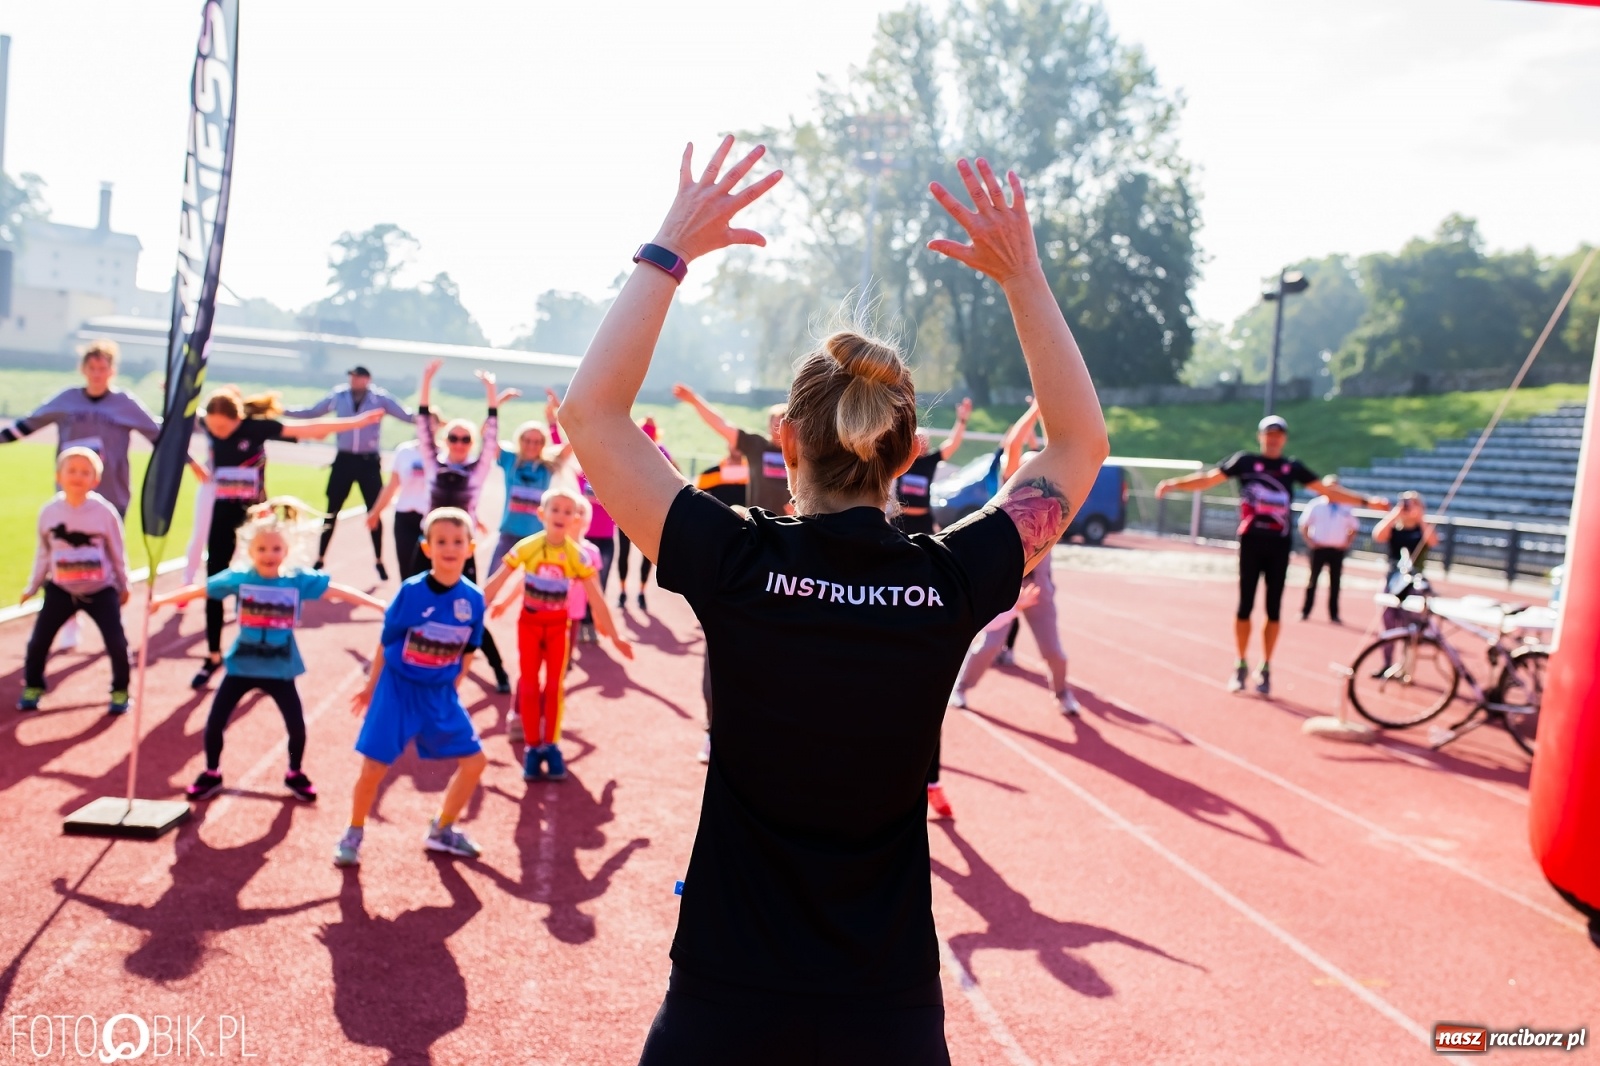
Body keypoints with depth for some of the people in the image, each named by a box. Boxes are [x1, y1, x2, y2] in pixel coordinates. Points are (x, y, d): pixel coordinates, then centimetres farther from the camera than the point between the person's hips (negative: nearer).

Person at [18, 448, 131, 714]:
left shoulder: (105, 512, -13)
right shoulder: (49, 511, -7)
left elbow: (117, 552, -1)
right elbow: (43, 552, 8)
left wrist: (123, 586, 6)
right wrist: (33, 585, 15)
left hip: (101, 590, -2)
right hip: (61, 590, 2)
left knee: (116, 642, -7)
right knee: (38, 640, 4)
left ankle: (120, 691, 13)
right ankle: (32, 687, 27)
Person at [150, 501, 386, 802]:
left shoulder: (299, 579, -12)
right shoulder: (238, 577, -10)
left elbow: (338, 590, -13)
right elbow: (200, 589, -5)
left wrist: (379, 604, -17)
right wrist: (163, 599, -8)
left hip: (280, 669, 0)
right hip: (241, 665, 0)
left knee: (297, 725, 3)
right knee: (214, 722, 5)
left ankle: (295, 774, 29)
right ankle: (211, 775, 29)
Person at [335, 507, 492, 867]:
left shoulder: (473, 599, -9)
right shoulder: (411, 591, -16)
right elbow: (386, 642, -3)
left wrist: (452, 688, 8)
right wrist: (371, 688, 6)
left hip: (441, 694, 4)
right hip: (398, 689, -3)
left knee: (474, 761, 4)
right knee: (373, 768, -4)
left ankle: (442, 831, 25)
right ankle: (353, 835, 23)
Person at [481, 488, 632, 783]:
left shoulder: (577, 555, -13)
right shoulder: (527, 547, -14)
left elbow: (597, 599, -8)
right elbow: (496, 581, -10)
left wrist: (615, 637, -5)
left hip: (558, 625, 0)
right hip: (529, 622, 0)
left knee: (554, 685, 1)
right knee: (529, 685, 3)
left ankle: (550, 746, 12)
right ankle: (533, 748, 11)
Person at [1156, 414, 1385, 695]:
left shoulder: (1293, 467, 9)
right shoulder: (1244, 460, 1)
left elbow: (1327, 490, 13)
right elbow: (1208, 478, -6)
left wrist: (1366, 501, 8)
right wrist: (1174, 484, -19)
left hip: (1279, 546, 2)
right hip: (1251, 542, -2)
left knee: (1273, 609, 4)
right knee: (1245, 606, 1)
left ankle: (1265, 669, 14)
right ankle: (1241, 666, 13)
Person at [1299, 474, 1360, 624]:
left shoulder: (1346, 508, 6)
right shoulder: (1316, 505, 0)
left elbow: (1354, 528, 16)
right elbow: (1303, 525, 2)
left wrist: (1347, 543, 3)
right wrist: (1309, 541, -6)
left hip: (1337, 550, 2)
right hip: (1319, 548, -2)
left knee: (1335, 582, 5)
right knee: (1313, 579, 2)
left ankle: (1334, 615, 12)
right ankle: (1305, 612, 9)